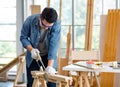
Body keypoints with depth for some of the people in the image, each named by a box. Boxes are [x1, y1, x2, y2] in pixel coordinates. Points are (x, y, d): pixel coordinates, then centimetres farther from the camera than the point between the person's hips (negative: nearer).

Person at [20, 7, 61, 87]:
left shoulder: (57, 24, -25)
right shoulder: (30, 20, -22)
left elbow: (53, 45, -28)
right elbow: (23, 37, -9)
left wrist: (50, 66, -35)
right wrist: (31, 49, -27)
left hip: (49, 56, -1)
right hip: (33, 56, 1)